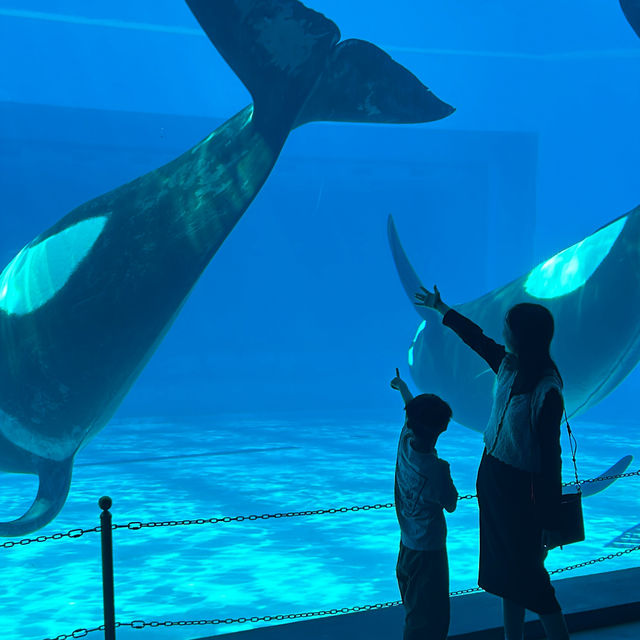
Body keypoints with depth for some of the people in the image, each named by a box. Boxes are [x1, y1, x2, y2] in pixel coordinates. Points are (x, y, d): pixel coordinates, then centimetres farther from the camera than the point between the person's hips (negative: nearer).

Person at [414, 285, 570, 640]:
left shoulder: (546, 392, -23)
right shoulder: (507, 364, -3)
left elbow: (550, 458, -21)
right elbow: (476, 337, 16)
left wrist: (549, 521, -18)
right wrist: (440, 308, 30)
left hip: (520, 487, -8)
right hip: (491, 474, 8)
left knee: (528, 574, 0)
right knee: (506, 569, 18)